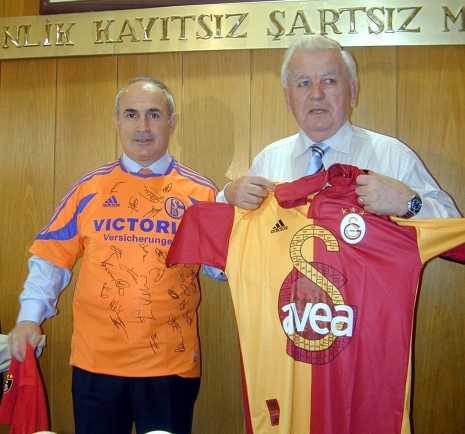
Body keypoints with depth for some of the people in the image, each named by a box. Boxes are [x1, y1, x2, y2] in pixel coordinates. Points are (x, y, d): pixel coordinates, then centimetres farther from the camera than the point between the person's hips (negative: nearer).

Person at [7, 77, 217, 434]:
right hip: (96, 362, 1)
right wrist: (30, 316, -5)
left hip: (172, 364, -1)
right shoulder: (89, 189, 3)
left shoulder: (200, 192, -1)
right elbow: (51, 257, 6)